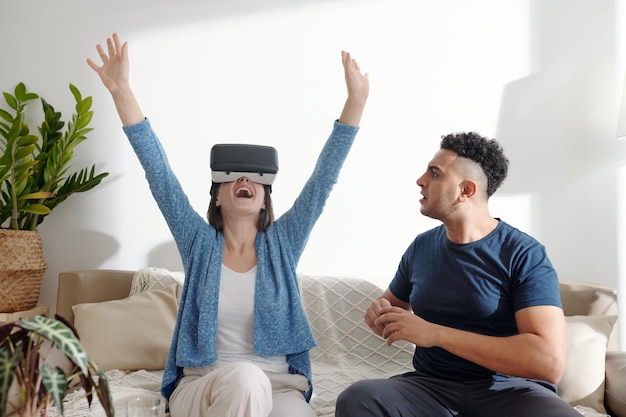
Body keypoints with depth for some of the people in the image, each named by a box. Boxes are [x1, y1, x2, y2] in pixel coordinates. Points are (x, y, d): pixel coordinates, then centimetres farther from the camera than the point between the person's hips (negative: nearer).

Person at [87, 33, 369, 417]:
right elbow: (158, 173, -5)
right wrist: (122, 91, -13)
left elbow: (323, 180, -4)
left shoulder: (282, 242, 3)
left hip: (277, 386, 1)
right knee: (243, 377, -35)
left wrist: (356, 100, -11)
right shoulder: (200, 242, 2)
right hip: (202, 386, -1)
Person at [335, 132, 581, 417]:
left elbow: (550, 360, -21)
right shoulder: (420, 247, 6)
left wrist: (435, 333, -24)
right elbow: (393, 303, 24)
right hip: (431, 385, 2)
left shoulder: (524, 254, -10)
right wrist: (380, 315, -2)